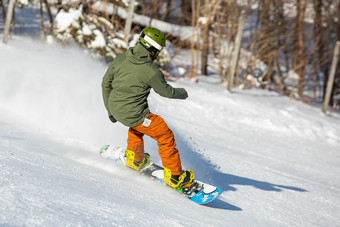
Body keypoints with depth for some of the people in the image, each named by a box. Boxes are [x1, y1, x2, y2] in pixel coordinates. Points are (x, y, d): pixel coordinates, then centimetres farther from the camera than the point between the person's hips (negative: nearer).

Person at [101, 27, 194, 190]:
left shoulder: (120, 59, -1)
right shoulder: (151, 71, -18)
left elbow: (106, 83, 9)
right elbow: (166, 91, -3)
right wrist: (182, 93, 19)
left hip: (115, 107, 7)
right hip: (133, 114, -7)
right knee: (166, 136, 9)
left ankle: (134, 158, 45)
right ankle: (174, 177, 16)